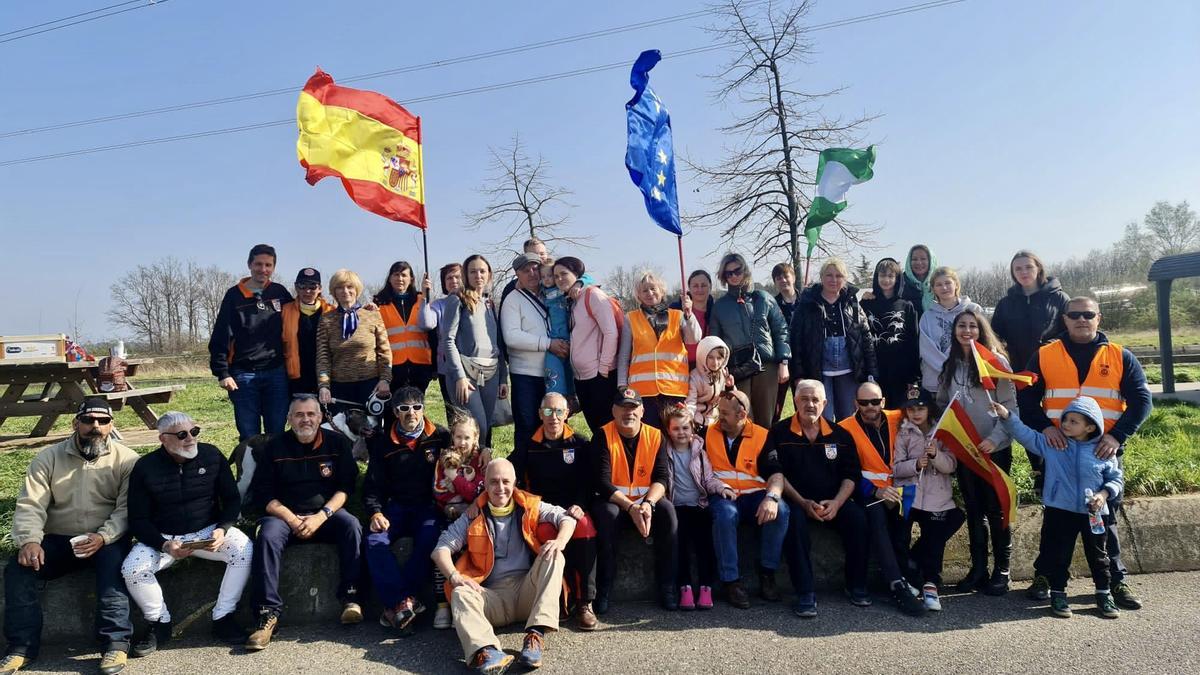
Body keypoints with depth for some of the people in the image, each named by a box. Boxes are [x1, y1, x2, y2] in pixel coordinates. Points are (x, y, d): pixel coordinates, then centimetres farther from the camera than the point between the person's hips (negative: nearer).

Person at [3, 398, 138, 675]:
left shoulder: (126, 460, -3)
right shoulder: (47, 458, 4)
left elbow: (127, 508, -9)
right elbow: (30, 505, -4)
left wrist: (103, 537, -26)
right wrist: (29, 540, -23)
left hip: (107, 540, -3)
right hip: (58, 540, 3)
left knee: (113, 562, -34)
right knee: (18, 569, -21)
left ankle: (115, 641, -29)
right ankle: (22, 645, -10)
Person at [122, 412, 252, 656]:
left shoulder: (211, 455, -3)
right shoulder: (145, 468, -7)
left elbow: (232, 499, 2)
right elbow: (138, 520, -6)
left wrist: (222, 529, -17)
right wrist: (164, 545, -23)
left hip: (207, 532, 0)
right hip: (162, 537, 0)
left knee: (244, 549, -26)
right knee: (132, 570, -27)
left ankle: (223, 619, -11)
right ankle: (159, 623, 0)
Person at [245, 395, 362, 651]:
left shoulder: (337, 442, 3)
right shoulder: (275, 446, 4)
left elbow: (346, 486, -2)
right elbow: (262, 492, 1)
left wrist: (321, 516, -16)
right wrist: (291, 519, -13)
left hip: (327, 513, 0)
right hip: (285, 515, 1)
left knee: (351, 525, -30)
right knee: (267, 536, -30)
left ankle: (350, 597, -24)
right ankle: (268, 613, -29)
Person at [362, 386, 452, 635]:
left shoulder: (440, 436, 5)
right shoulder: (384, 443, 10)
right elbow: (372, 485, 9)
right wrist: (375, 512, -11)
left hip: (428, 507, -2)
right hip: (396, 507, 2)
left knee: (430, 537, -33)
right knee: (375, 540, -27)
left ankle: (395, 605, -29)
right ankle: (402, 601, -30)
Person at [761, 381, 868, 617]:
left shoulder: (839, 434, 11)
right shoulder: (780, 433, 3)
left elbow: (852, 474, 7)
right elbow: (775, 473, -4)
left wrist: (836, 503, -10)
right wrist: (803, 503, -14)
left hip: (834, 501, 3)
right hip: (797, 501, -3)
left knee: (857, 517, -25)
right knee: (796, 520, -34)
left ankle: (856, 586, -7)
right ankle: (805, 595, -28)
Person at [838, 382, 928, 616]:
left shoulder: (898, 420, 9)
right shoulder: (845, 429, 0)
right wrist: (876, 492, -21)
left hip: (897, 490, 3)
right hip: (868, 493, -2)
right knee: (876, 513, -33)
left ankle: (895, 574, -20)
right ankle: (897, 583, -35)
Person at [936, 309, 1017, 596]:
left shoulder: (996, 361, -6)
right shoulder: (950, 366, 8)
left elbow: (1010, 405, -8)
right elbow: (942, 405, 14)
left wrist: (995, 438, -17)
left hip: (994, 448, -4)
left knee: (995, 508, 3)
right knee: (973, 509, 10)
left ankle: (1001, 571, 14)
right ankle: (978, 569, 19)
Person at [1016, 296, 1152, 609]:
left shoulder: (1120, 357, 6)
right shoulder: (1044, 356, 4)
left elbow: (1141, 400, 1)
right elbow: (1026, 398, 2)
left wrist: (1117, 435, -13)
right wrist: (1044, 426, -15)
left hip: (1104, 452, 0)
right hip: (1058, 450, 0)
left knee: (1105, 517, 8)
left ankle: (1117, 580, 20)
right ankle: (1044, 575, 20)